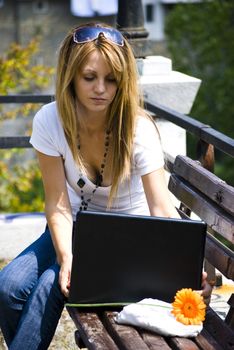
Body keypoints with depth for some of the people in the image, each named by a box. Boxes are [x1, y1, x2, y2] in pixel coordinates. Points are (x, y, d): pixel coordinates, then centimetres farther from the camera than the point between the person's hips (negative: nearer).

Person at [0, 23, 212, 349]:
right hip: (76, 226, 3)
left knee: (50, 285, -28)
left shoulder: (138, 129, -23)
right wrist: (66, 257, -34)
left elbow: (162, 209, -30)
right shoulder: (49, 121, -16)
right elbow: (58, 205, -15)